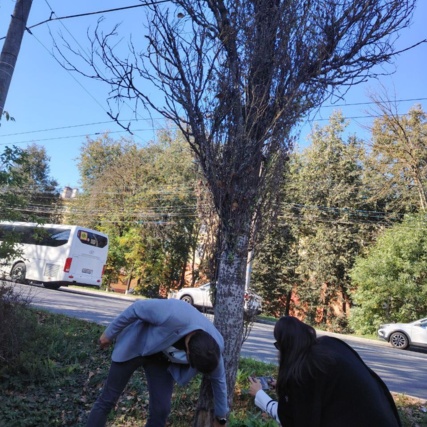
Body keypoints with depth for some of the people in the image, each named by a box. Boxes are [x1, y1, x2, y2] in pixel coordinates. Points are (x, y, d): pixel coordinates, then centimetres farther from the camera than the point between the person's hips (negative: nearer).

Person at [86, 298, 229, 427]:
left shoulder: (215, 346, -24)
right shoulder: (174, 315, -43)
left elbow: (218, 380, -3)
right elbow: (136, 308, -25)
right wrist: (109, 333, -11)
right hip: (135, 345, -3)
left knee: (161, 409, -2)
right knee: (107, 400, 2)